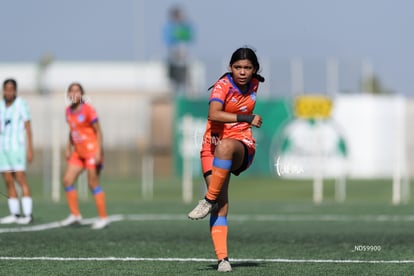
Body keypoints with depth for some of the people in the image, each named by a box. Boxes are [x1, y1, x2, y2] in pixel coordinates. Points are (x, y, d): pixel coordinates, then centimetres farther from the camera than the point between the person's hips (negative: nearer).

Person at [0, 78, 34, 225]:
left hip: (17, 147, -6)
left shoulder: (21, 104, -8)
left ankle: (28, 215, -10)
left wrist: (30, 149, -12)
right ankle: (15, 214, 8)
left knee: (21, 179, -11)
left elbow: (28, 128, -8)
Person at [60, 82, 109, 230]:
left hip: (91, 150, -7)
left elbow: (98, 131, -11)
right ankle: (75, 215, 12)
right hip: (78, 152, 8)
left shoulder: (88, 110, -12)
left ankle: (103, 218, 0)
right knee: (67, 180, 2)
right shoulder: (69, 110, 8)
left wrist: (98, 153, -18)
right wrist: (68, 149, 13)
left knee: (93, 184, -6)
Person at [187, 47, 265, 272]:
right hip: (213, 148, -2)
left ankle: (209, 200, -29)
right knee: (222, 204, -15)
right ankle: (222, 258, -16)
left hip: (242, 146, 2)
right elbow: (213, 114, -30)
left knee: (225, 146, -38)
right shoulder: (223, 85, -11)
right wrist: (246, 119, -33)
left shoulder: (254, 85, 5)